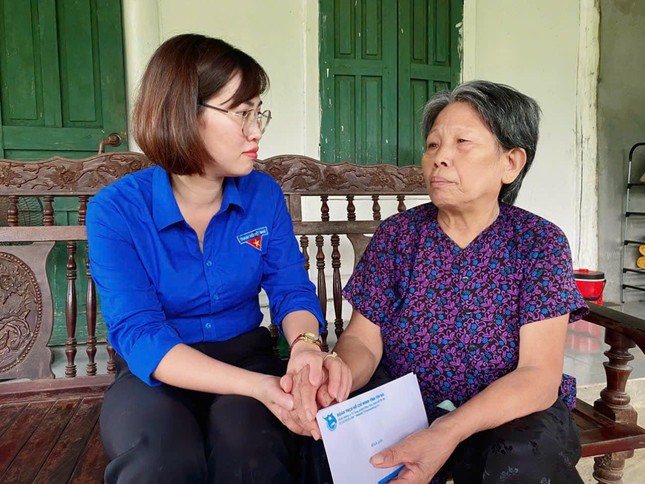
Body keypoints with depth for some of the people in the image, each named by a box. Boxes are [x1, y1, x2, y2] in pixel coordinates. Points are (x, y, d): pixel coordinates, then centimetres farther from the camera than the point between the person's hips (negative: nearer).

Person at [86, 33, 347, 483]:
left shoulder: (264, 195, -3)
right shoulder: (115, 210, -14)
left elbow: (293, 290, -2)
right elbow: (139, 336, -22)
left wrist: (305, 344, -28)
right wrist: (257, 385, -35)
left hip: (247, 357, 2)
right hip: (157, 374, -1)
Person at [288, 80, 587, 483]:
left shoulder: (540, 243, -8)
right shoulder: (396, 236, -3)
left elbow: (539, 376, -16)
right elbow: (362, 340, -6)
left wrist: (448, 433, -32)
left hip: (511, 414, 0)